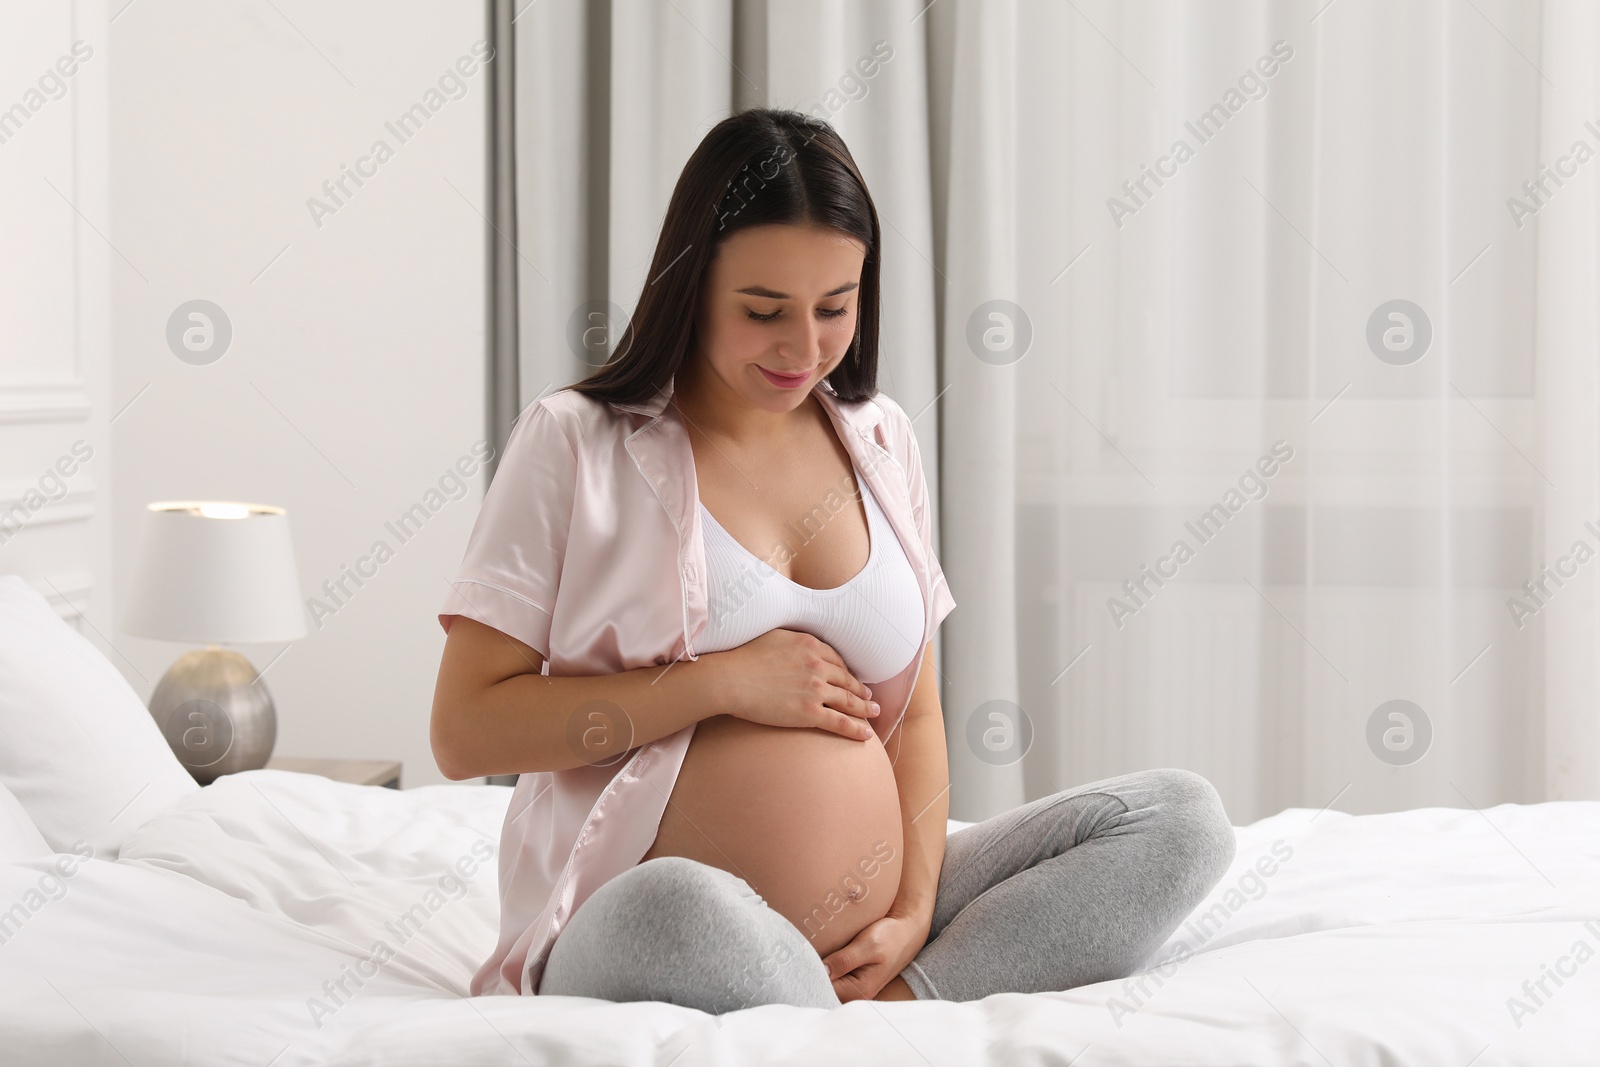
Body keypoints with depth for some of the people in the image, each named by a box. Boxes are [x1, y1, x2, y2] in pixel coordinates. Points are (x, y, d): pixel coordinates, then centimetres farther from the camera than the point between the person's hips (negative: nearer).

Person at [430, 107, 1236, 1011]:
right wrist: (722, 683, -11)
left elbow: (914, 709, 15)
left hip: (866, 938, 6)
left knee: (1183, 817, -9)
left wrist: (915, 914, -2)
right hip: (639, 936, -5)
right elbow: (465, 730, -6)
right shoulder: (576, 445, -1)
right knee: (683, 913, -41)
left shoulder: (879, 439, 14)